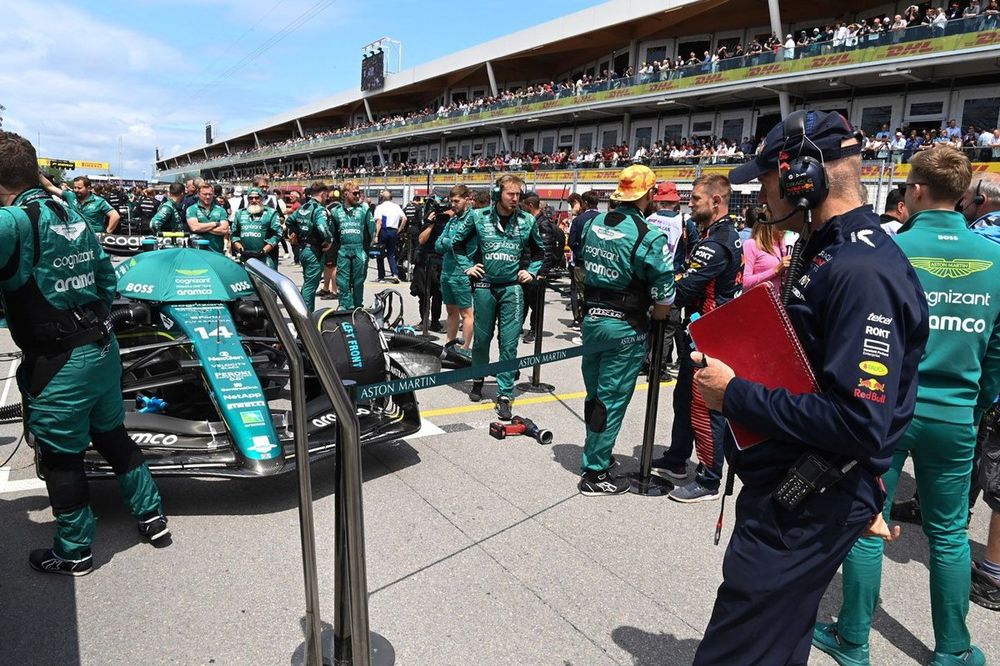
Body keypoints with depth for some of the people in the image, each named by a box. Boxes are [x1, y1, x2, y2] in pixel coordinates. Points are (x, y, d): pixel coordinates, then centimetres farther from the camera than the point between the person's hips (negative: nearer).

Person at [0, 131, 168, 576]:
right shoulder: (71, 214, 7)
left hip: (58, 365, -7)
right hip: (103, 350, 7)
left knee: (61, 458, 10)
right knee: (113, 436, 22)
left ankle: (73, 553, 28)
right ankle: (152, 516, 32)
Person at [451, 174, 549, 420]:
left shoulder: (527, 220, 4)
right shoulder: (479, 217, 0)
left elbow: (539, 250, 19)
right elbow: (458, 242, 12)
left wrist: (531, 271, 7)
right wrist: (467, 267, 4)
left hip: (513, 288, 0)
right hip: (484, 286, 0)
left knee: (509, 343, -2)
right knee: (481, 338, 11)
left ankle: (505, 395, 4)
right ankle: (478, 380, 35)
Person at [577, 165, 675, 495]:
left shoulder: (593, 224, 2)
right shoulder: (650, 237, -17)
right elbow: (664, 298, -16)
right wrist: (653, 321, 2)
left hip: (591, 317, 7)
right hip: (624, 327, -6)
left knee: (594, 394, 20)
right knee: (611, 402, 5)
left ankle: (596, 453, 38)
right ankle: (595, 474, 15)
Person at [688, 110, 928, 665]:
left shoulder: (864, 271, -23)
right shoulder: (825, 252, 10)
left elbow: (860, 424, -29)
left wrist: (736, 396, -22)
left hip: (808, 512, -10)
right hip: (786, 493, 10)